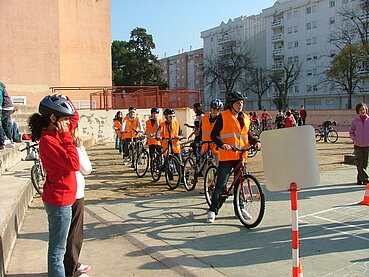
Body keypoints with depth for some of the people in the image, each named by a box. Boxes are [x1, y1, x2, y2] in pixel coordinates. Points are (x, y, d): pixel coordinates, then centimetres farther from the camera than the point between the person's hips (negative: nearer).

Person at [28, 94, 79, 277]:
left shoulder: (56, 135, 7)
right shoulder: (48, 140, -20)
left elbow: (75, 117, 21)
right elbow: (74, 164, -26)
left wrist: (65, 101, 7)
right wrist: (66, 137, -21)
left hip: (62, 198, 10)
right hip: (60, 200, -10)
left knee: (57, 247, 21)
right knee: (57, 249, 2)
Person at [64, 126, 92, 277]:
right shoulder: (75, 150, -19)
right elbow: (87, 169, -7)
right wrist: (81, 147, -5)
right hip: (75, 196, -8)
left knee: (70, 232, 20)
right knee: (74, 234, 3)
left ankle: (73, 264, 35)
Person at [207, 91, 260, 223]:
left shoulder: (245, 118, 16)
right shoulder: (223, 116, -1)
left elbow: (248, 135, 22)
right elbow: (214, 135, -5)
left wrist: (256, 142, 2)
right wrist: (222, 144, -21)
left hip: (241, 156, 5)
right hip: (226, 156, -5)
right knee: (221, 184, -4)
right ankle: (213, 210, 6)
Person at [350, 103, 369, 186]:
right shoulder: (355, 121, 2)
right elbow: (351, 132, 10)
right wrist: (355, 139, -6)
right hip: (358, 145, 0)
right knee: (359, 163, -3)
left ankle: (359, 178, 16)